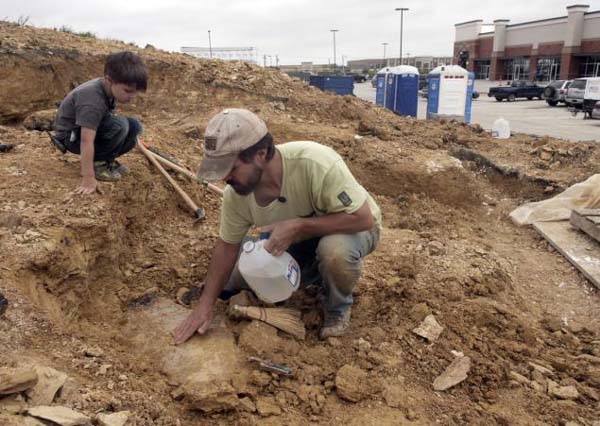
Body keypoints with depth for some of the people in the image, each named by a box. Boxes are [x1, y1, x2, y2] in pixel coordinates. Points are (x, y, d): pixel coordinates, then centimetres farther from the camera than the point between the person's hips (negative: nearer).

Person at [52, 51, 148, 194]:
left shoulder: (108, 87, -8)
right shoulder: (92, 100, -34)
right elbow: (86, 141, -38)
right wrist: (88, 178, -40)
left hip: (90, 127, 8)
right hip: (71, 136, -8)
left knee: (134, 126, -6)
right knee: (119, 126, -31)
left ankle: (106, 160, 4)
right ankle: (97, 163, -13)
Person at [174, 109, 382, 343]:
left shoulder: (315, 163, -39)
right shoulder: (235, 192, -21)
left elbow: (363, 218, -34)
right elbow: (227, 246, -8)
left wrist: (298, 225, -40)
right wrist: (205, 305, -12)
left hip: (352, 227, -5)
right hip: (297, 239, 5)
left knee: (334, 249, -40)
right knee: (233, 284, -1)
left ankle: (338, 307, -5)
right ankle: (316, 270, 17)